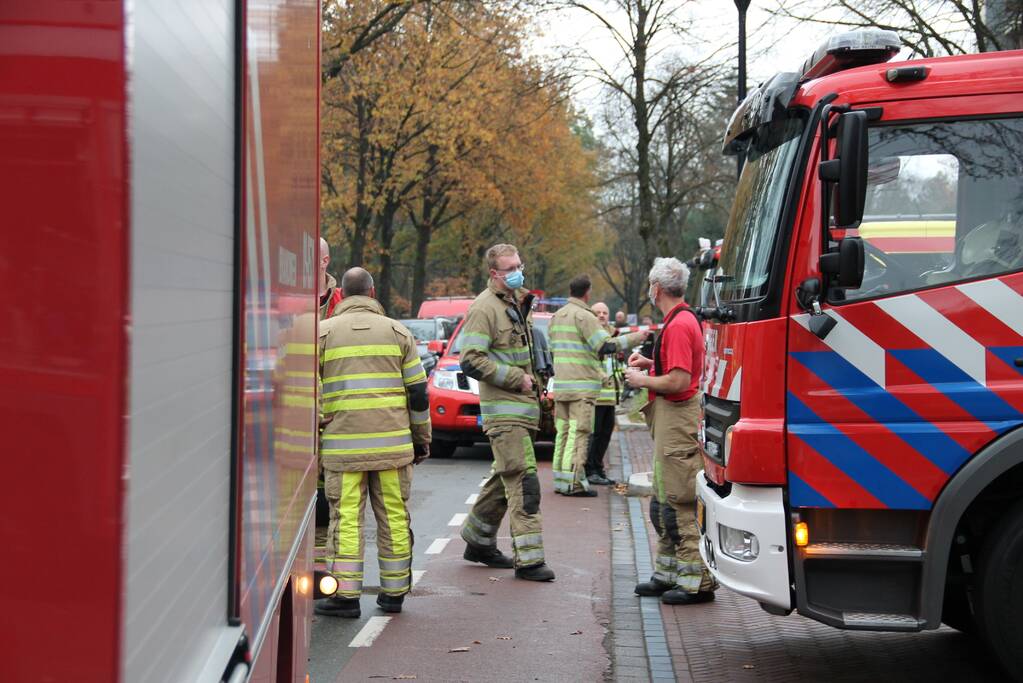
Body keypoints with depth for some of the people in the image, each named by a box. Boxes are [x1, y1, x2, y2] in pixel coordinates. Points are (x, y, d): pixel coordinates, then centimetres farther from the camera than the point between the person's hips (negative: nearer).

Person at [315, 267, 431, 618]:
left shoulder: (323, 332, 4)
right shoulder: (397, 332, 8)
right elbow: (418, 391, 8)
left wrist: (316, 425, 7)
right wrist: (421, 439, 15)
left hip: (343, 444, -1)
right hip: (393, 443, 2)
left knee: (346, 518, 1)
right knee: (394, 516, 8)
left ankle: (345, 594, 0)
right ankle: (394, 592, 14)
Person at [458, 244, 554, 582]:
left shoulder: (518, 302, 17)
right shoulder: (484, 308, -12)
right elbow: (471, 361, -18)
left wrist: (536, 381, 17)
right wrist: (516, 377, -16)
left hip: (523, 405, 9)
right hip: (503, 409, -9)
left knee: (505, 478, 16)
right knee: (522, 481, -12)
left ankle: (478, 541, 29)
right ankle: (529, 558, -12)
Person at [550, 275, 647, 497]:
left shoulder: (557, 316, 16)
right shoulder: (584, 316, -11)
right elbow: (606, 346, -17)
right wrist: (631, 338, -7)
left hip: (560, 384, 8)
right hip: (581, 385, -8)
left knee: (564, 431, 12)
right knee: (579, 432, -7)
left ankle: (560, 479, 15)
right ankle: (573, 482, -10)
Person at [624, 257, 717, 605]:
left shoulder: (678, 325, -18)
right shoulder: (683, 320, 15)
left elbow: (679, 381, -25)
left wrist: (643, 380, -11)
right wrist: (651, 364, 18)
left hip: (676, 417, -11)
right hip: (668, 418, 11)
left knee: (678, 503, -8)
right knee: (663, 502, 16)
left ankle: (697, 580, -5)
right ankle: (668, 574, 24)